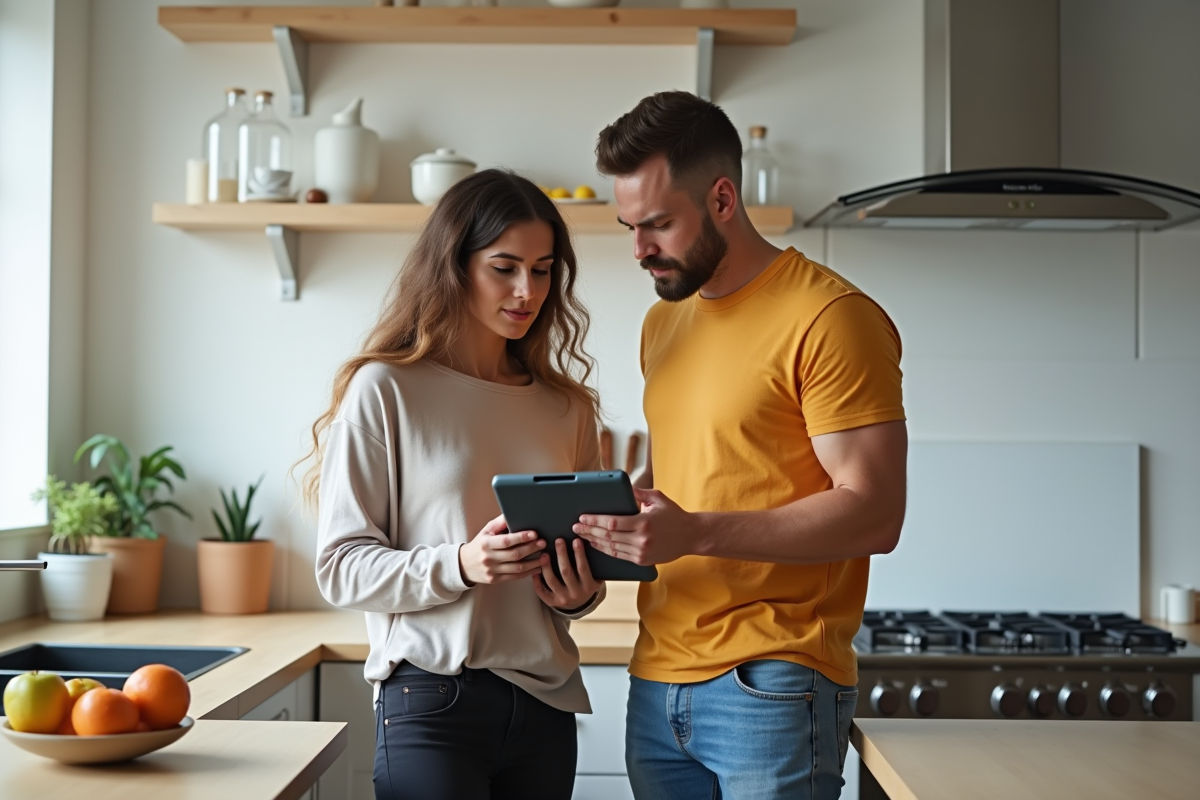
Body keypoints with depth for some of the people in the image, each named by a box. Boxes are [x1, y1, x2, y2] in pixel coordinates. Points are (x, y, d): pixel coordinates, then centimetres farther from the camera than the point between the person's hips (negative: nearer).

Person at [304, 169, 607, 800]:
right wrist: (459, 564, -22)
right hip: (433, 700, -4)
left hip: (546, 702, 5)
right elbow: (341, 568, -7)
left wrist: (579, 594, -4)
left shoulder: (566, 407, 10)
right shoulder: (383, 391, -4)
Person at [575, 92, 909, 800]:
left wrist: (695, 533, -23)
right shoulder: (664, 322, 14)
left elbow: (874, 514, -16)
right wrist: (619, 509, 2)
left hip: (769, 688, -7)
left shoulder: (829, 319, -10)